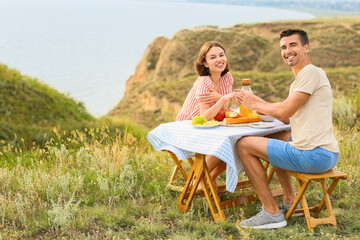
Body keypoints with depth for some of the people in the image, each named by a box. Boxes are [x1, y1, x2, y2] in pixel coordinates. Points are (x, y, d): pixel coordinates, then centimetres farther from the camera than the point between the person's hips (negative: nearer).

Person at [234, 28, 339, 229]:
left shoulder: (311, 72, -11)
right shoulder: (300, 78, 20)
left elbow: (285, 111, -16)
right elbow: (286, 118, 22)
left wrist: (255, 105, 0)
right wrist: (254, 100, 18)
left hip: (315, 156, -11)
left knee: (244, 145, -7)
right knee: (274, 137, 35)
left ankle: (272, 213, -5)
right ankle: (290, 202, 29)